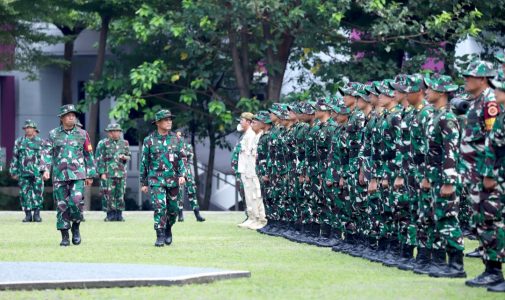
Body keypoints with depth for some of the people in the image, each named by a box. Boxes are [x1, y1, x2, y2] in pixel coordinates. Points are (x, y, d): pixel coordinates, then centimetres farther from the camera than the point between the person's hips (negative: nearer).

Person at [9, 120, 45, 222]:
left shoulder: (40, 142, 8)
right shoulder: (19, 142, 12)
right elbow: (15, 157, 12)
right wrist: (14, 172, 7)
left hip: (37, 172, -2)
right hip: (23, 173, 2)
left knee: (38, 194, -3)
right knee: (24, 194, -1)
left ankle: (37, 214, 4)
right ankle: (28, 215, 5)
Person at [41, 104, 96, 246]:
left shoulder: (82, 134, 9)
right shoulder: (53, 134, 7)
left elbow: (89, 155, 13)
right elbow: (47, 153, 2)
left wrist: (90, 175, 11)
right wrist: (46, 169, -13)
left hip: (78, 175, -1)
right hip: (59, 175, 1)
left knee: (77, 201, -16)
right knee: (62, 205, 0)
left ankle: (76, 228, 8)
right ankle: (64, 236, 8)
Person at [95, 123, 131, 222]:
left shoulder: (124, 143, 13)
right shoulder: (103, 143, -1)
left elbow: (129, 156, 22)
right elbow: (99, 159, -3)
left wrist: (125, 157, -2)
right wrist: (102, 173, -10)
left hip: (121, 173, 4)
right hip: (107, 173, -4)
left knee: (120, 195, 3)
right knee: (108, 195, -5)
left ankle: (119, 215, 9)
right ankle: (110, 215, 1)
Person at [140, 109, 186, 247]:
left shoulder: (176, 139, 6)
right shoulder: (149, 140, 0)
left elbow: (181, 159, 6)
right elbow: (144, 163, 5)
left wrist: (182, 175, -9)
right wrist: (143, 183, 5)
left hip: (173, 180, 3)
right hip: (156, 180, -3)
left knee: (173, 209, 9)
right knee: (159, 207, -15)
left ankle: (168, 229, 34)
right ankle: (160, 236, -11)